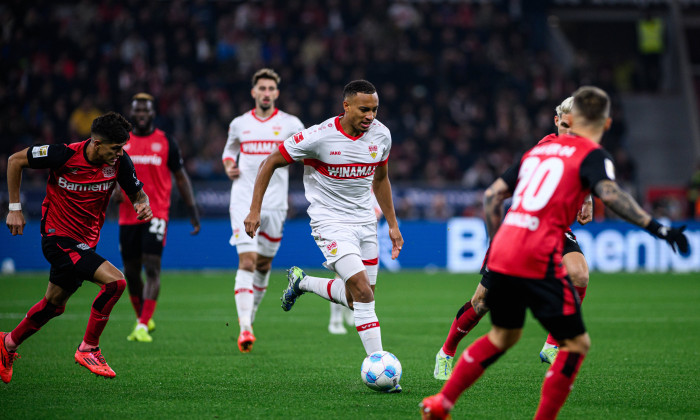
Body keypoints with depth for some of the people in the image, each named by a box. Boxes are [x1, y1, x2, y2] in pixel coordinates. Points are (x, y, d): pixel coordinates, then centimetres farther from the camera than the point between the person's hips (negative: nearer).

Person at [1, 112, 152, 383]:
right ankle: (88, 349, -8)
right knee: (115, 281, -22)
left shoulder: (119, 161, -9)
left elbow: (137, 193, 6)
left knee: (54, 304, 20)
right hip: (58, 236, -7)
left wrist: (143, 205, -18)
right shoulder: (65, 155, -21)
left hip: (86, 242, 7)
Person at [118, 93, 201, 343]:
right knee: (131, 271, 8)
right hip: (128, 216, 3)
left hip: (156, 214, -3)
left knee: (152, 268, -14)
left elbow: (181, 178, 10)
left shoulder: (165, 142, 3)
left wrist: (193, 211, 6)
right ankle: (142, 318, 28)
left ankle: (143, 326, -16)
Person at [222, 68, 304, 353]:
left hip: (275, 204, 1)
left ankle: (250, 315, 33)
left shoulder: (290, 124, 2)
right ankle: (244, 327, -21)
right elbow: (230, 150, 25)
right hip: (244, 201, -1)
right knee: (247, 261, -15)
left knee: (263, 264, 9)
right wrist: (229, 167, 3)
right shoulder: (239, 124, 8)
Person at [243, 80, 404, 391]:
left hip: (365, 222, 6)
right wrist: (254, 210, -12)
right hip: (330, 223, -6)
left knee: (358, 299, 11)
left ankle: (302, 282, 36)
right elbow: (270, 162, -9)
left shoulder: (380, 135, -2)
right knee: (364, 293, -19)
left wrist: (392, 224, 15)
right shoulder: (319, 136, -19)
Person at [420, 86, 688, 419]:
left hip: (501, 254, 7)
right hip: (539, 261, -7)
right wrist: (657, 228, -23)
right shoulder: (593, 155, 0)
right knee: (576, 344, 6)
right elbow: (609, 193, -21)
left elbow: (493, 195, 25)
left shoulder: (540, 148, 21)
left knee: (503, 336, 27)